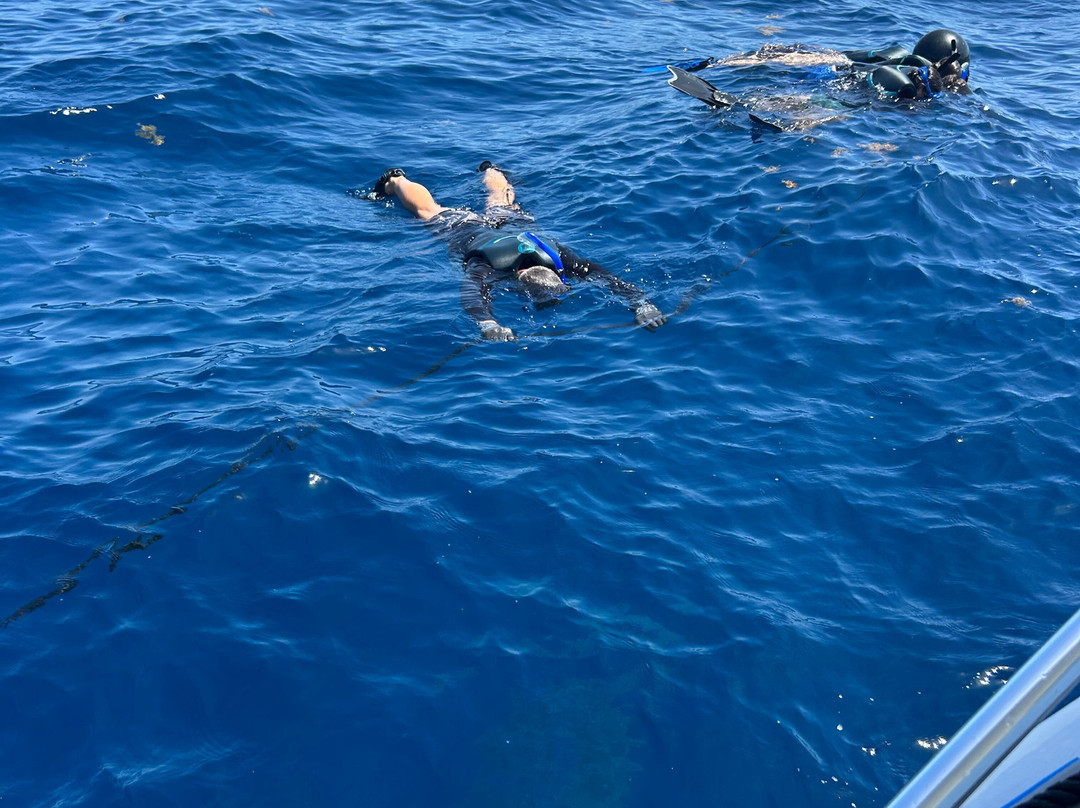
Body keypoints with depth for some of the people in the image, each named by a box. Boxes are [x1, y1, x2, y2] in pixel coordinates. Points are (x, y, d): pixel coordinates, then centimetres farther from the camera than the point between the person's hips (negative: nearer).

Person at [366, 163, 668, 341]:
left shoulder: (558, 258, -42)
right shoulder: (488, 266, -50)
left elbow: (609, 276, -47)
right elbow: (471, 291, -68)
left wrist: (642, 305, -61)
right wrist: (488, 324, -86)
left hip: (509, 222, 4)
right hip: (462, 230, -4)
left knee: (501, 202, 39)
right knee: (427, 210, 26)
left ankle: (490, 172, 70)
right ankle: (395, 179, 54)